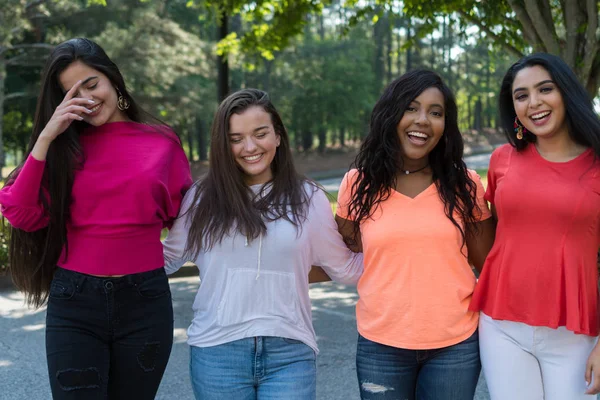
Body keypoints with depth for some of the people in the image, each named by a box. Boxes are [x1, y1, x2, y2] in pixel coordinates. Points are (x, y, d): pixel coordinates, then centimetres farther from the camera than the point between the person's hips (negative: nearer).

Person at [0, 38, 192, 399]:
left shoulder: (163, 143, 1)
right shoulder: (65, 146, 4)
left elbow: (184, 217, 12)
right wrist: (46, 138, -12)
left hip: (144, 301, 0)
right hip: (74, 302, 0)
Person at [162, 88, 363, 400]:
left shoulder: (308, 199, 3)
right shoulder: (202, 199, 3)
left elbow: (346, 267, 9)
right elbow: (167, 258, 11)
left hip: (290, 354, 0)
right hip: (217, 353, 1)